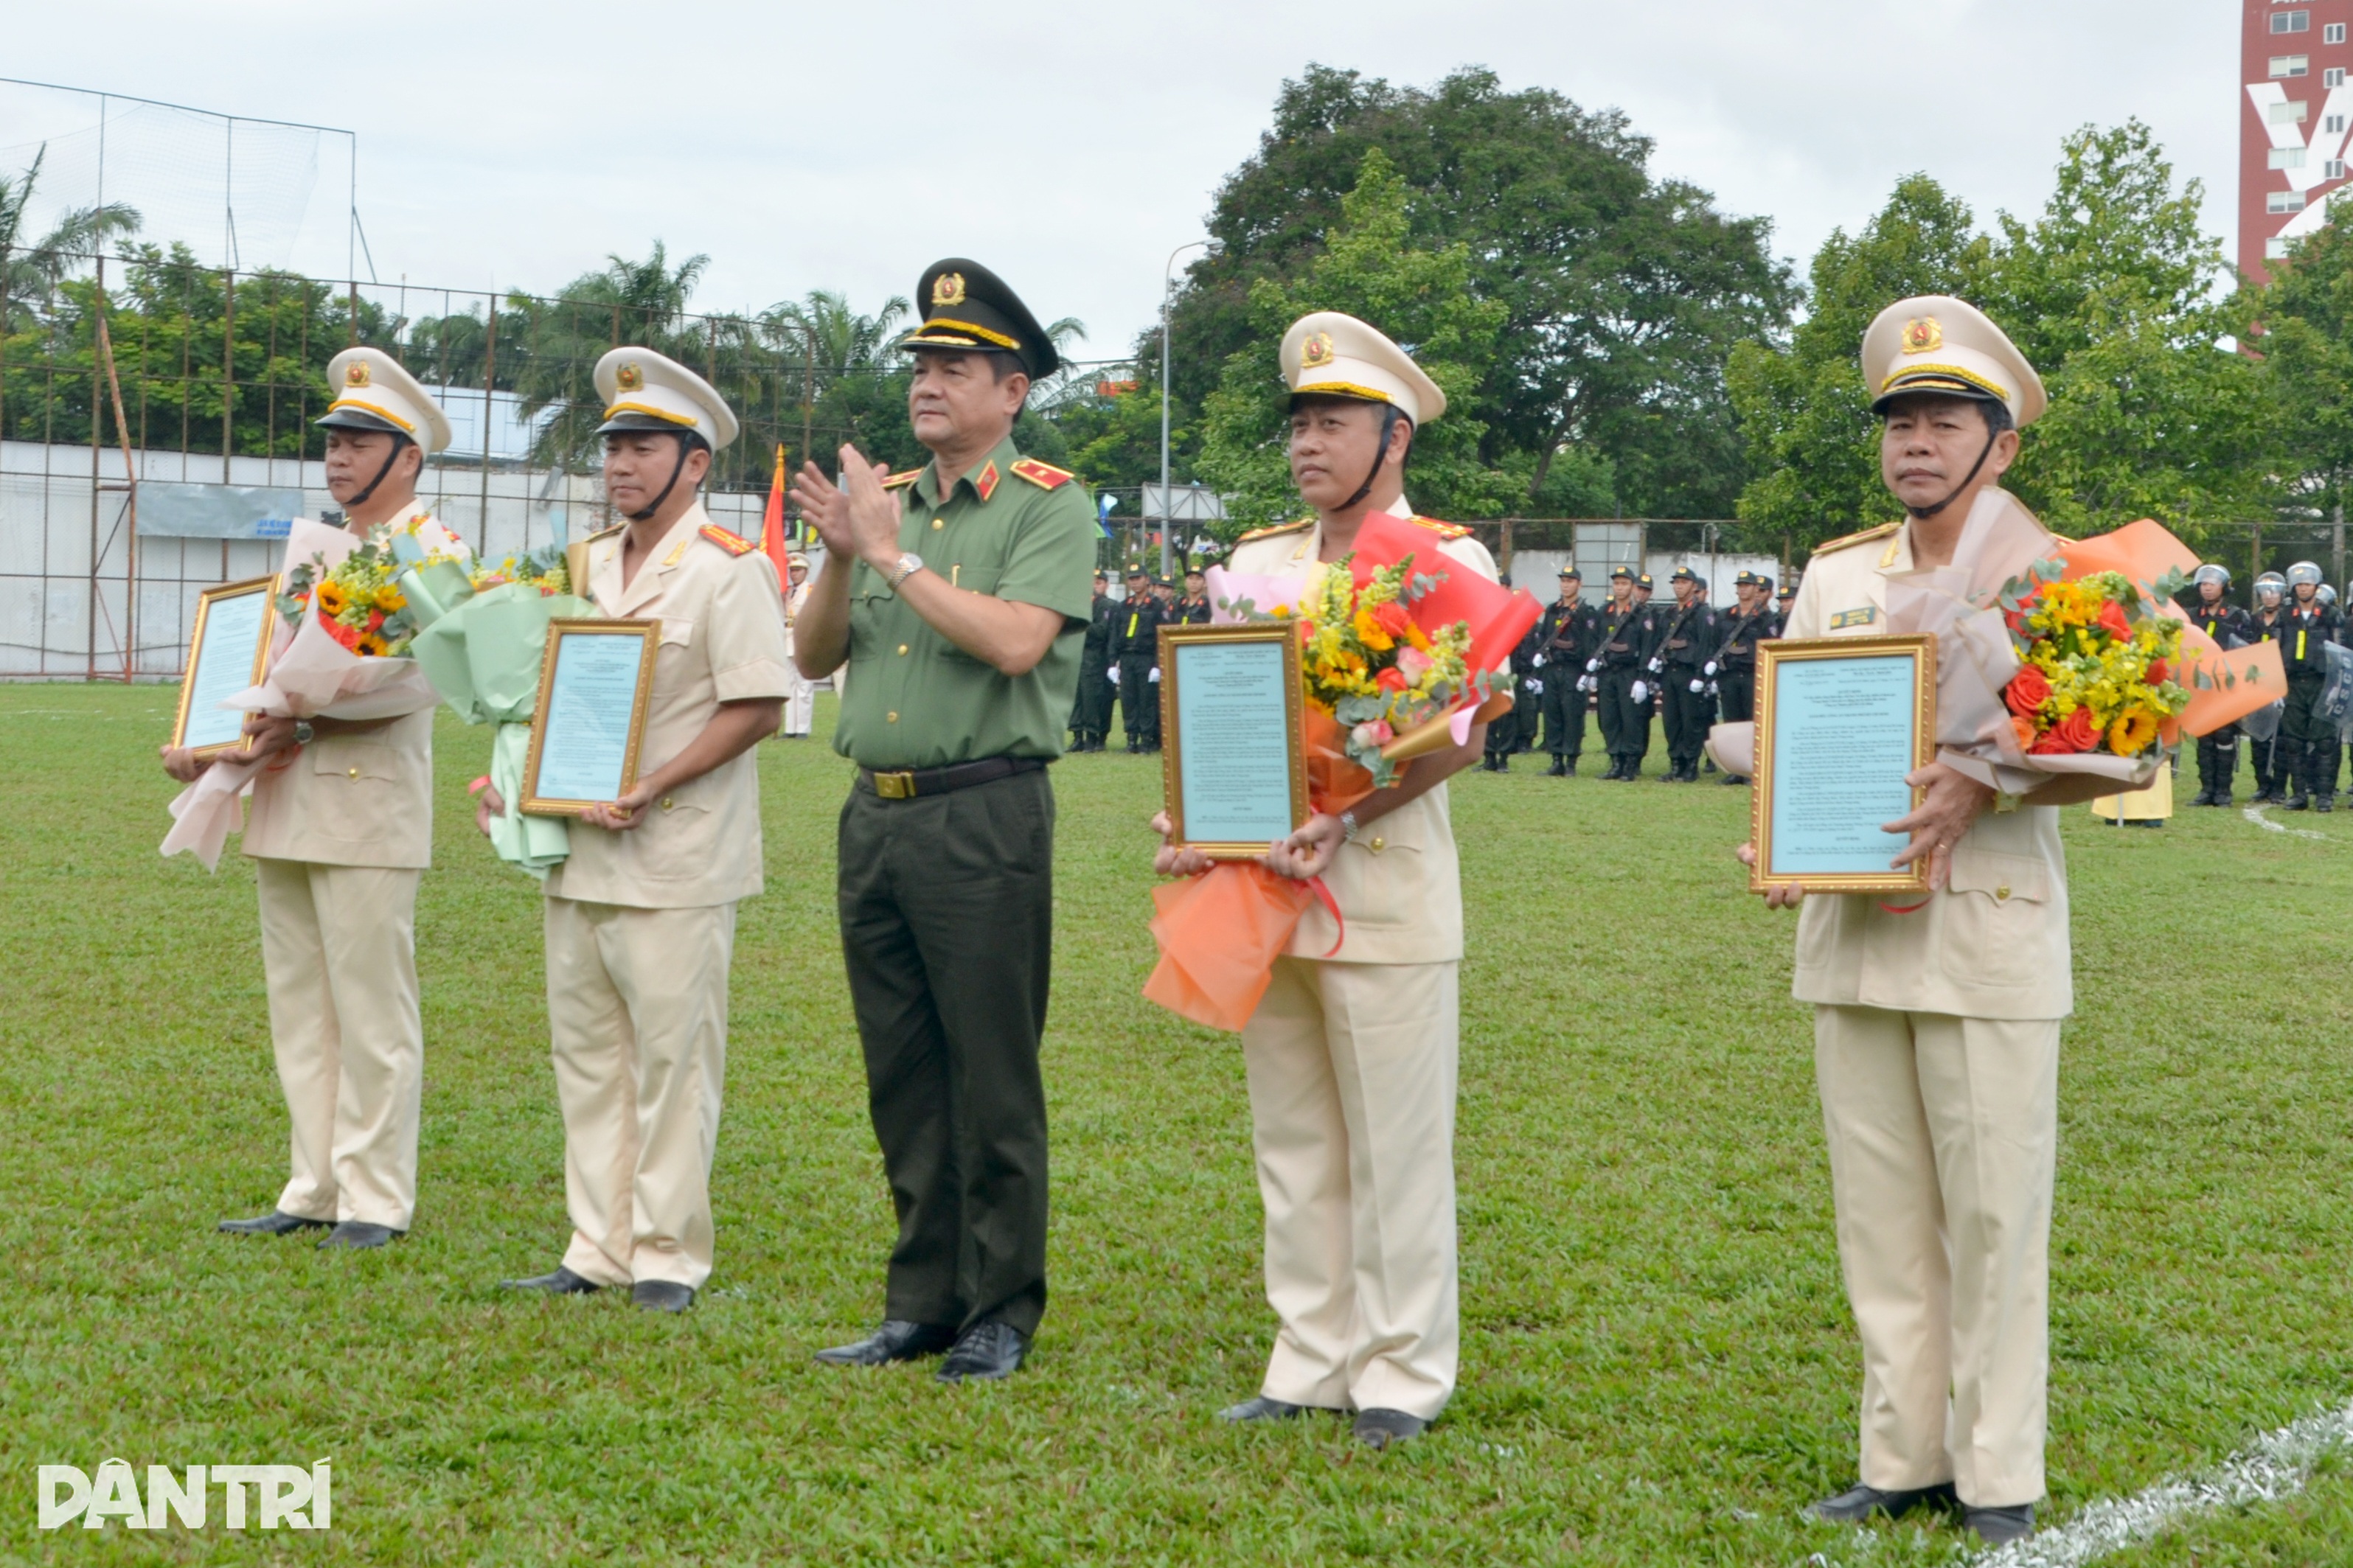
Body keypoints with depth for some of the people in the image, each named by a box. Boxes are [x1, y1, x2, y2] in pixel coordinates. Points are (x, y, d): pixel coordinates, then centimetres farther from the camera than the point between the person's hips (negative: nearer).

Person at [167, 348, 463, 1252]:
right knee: (298, 1009, 9)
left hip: (370, 810, -7)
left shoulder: (436, 554, -3)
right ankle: (313, 1192, 16)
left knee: (372, 1012, -4)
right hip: (285, 809, 8)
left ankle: (377, 1201, 2)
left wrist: (300, 727, -25)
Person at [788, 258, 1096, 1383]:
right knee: (901, 1075, 11)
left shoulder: (1049, 507, -5)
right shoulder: (888, 501, 15)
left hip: (984, 817, -7)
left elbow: (1017, 641, -21)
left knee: (992, 1080, -1)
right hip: (875, 814, 7)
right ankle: (923, 1301, 21)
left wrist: (898, 556, -15)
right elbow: (815, 658, 13)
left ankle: (1000, 1313, 9)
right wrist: (840, 560, -5)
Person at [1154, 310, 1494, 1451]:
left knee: (1395, 1143, -1)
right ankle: (1310, 1363, 18)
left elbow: (1460, 735, -10)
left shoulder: (1447, 564, -1)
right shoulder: (1256, 565, 15)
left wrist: (1343, 822, -23)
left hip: (1385, 887, -5)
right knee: (1293, 1140, 10)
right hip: (1262, 886, 5)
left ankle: (1402, 1375, 8)